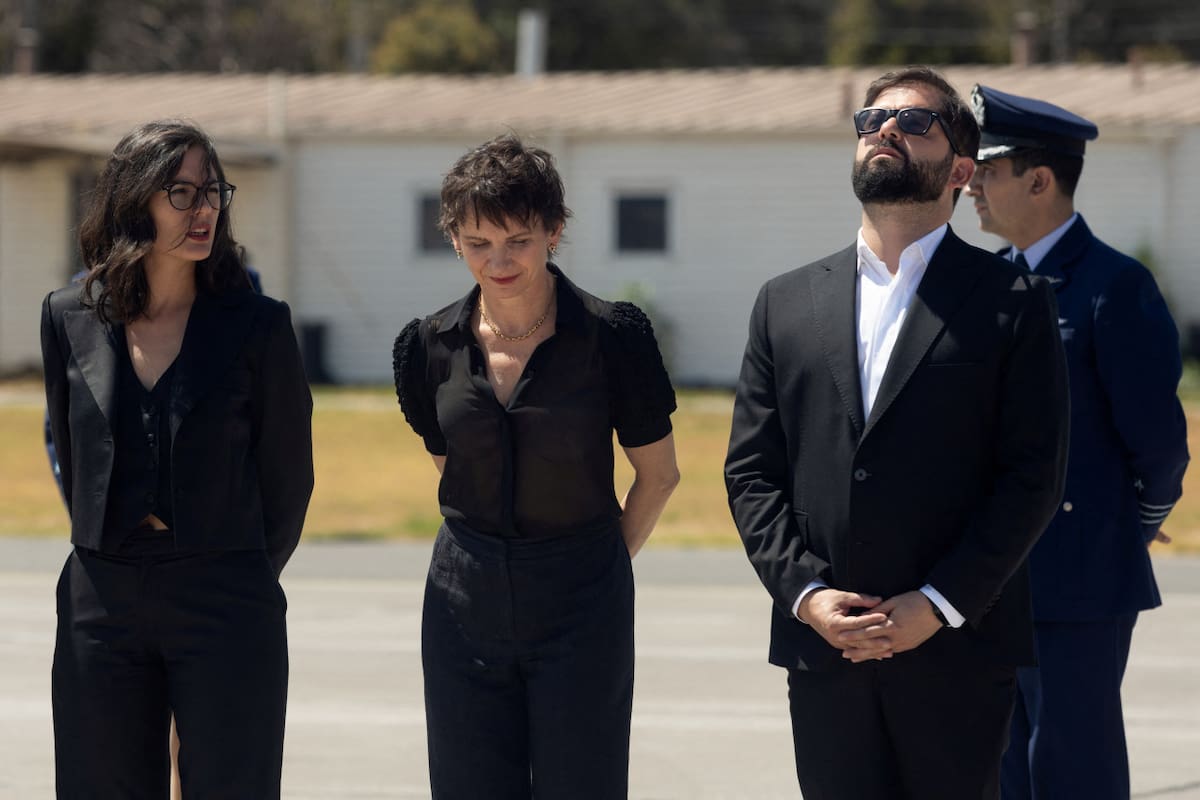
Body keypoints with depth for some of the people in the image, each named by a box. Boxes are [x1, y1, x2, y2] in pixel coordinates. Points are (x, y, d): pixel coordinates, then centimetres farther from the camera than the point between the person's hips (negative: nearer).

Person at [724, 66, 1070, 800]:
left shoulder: (1012, 302, 1)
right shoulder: (786, 303, 12)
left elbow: (1035, 475, -4)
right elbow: (751, 471, 9)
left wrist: (940, 604, -12)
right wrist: (803, 594, -6)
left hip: (957, 652, -3)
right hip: (823, 653, 3)